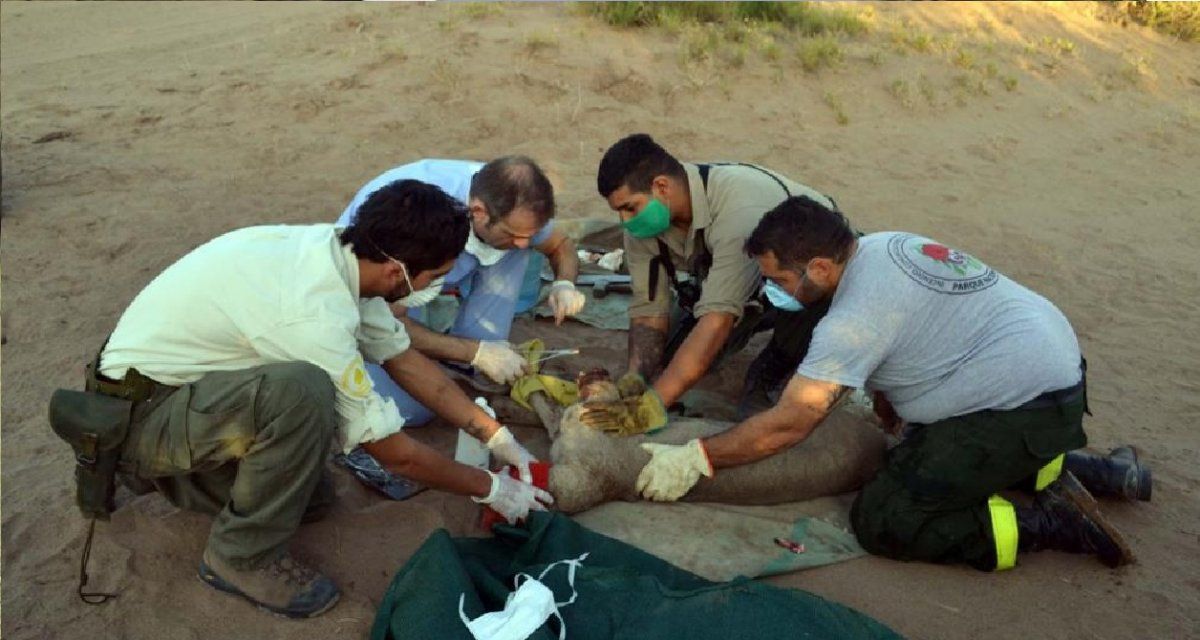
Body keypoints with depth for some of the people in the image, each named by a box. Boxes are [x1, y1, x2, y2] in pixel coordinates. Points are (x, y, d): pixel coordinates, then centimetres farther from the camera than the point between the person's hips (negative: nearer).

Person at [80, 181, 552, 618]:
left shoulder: (336, 250, -9)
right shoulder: (315, 314, -33)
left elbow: (405, 360, 2)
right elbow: (393, 452, -22)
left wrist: (499, 438, 3)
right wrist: (490, 489, -8)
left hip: (177, 382, 8)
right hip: (136, 419, -8)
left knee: (311, 495, 5)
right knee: (304, 392, -33)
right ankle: (242, 557, -11)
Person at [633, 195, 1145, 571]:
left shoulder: (855, 319, -22)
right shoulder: (884, 244, 6)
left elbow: (788, 424, -22)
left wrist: (694, 460, -16)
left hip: (1025, 405, -10)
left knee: (879, 522, -9)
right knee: (914, 457, 26)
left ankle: (1049, 522, -6)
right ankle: (1052, 467, 16)